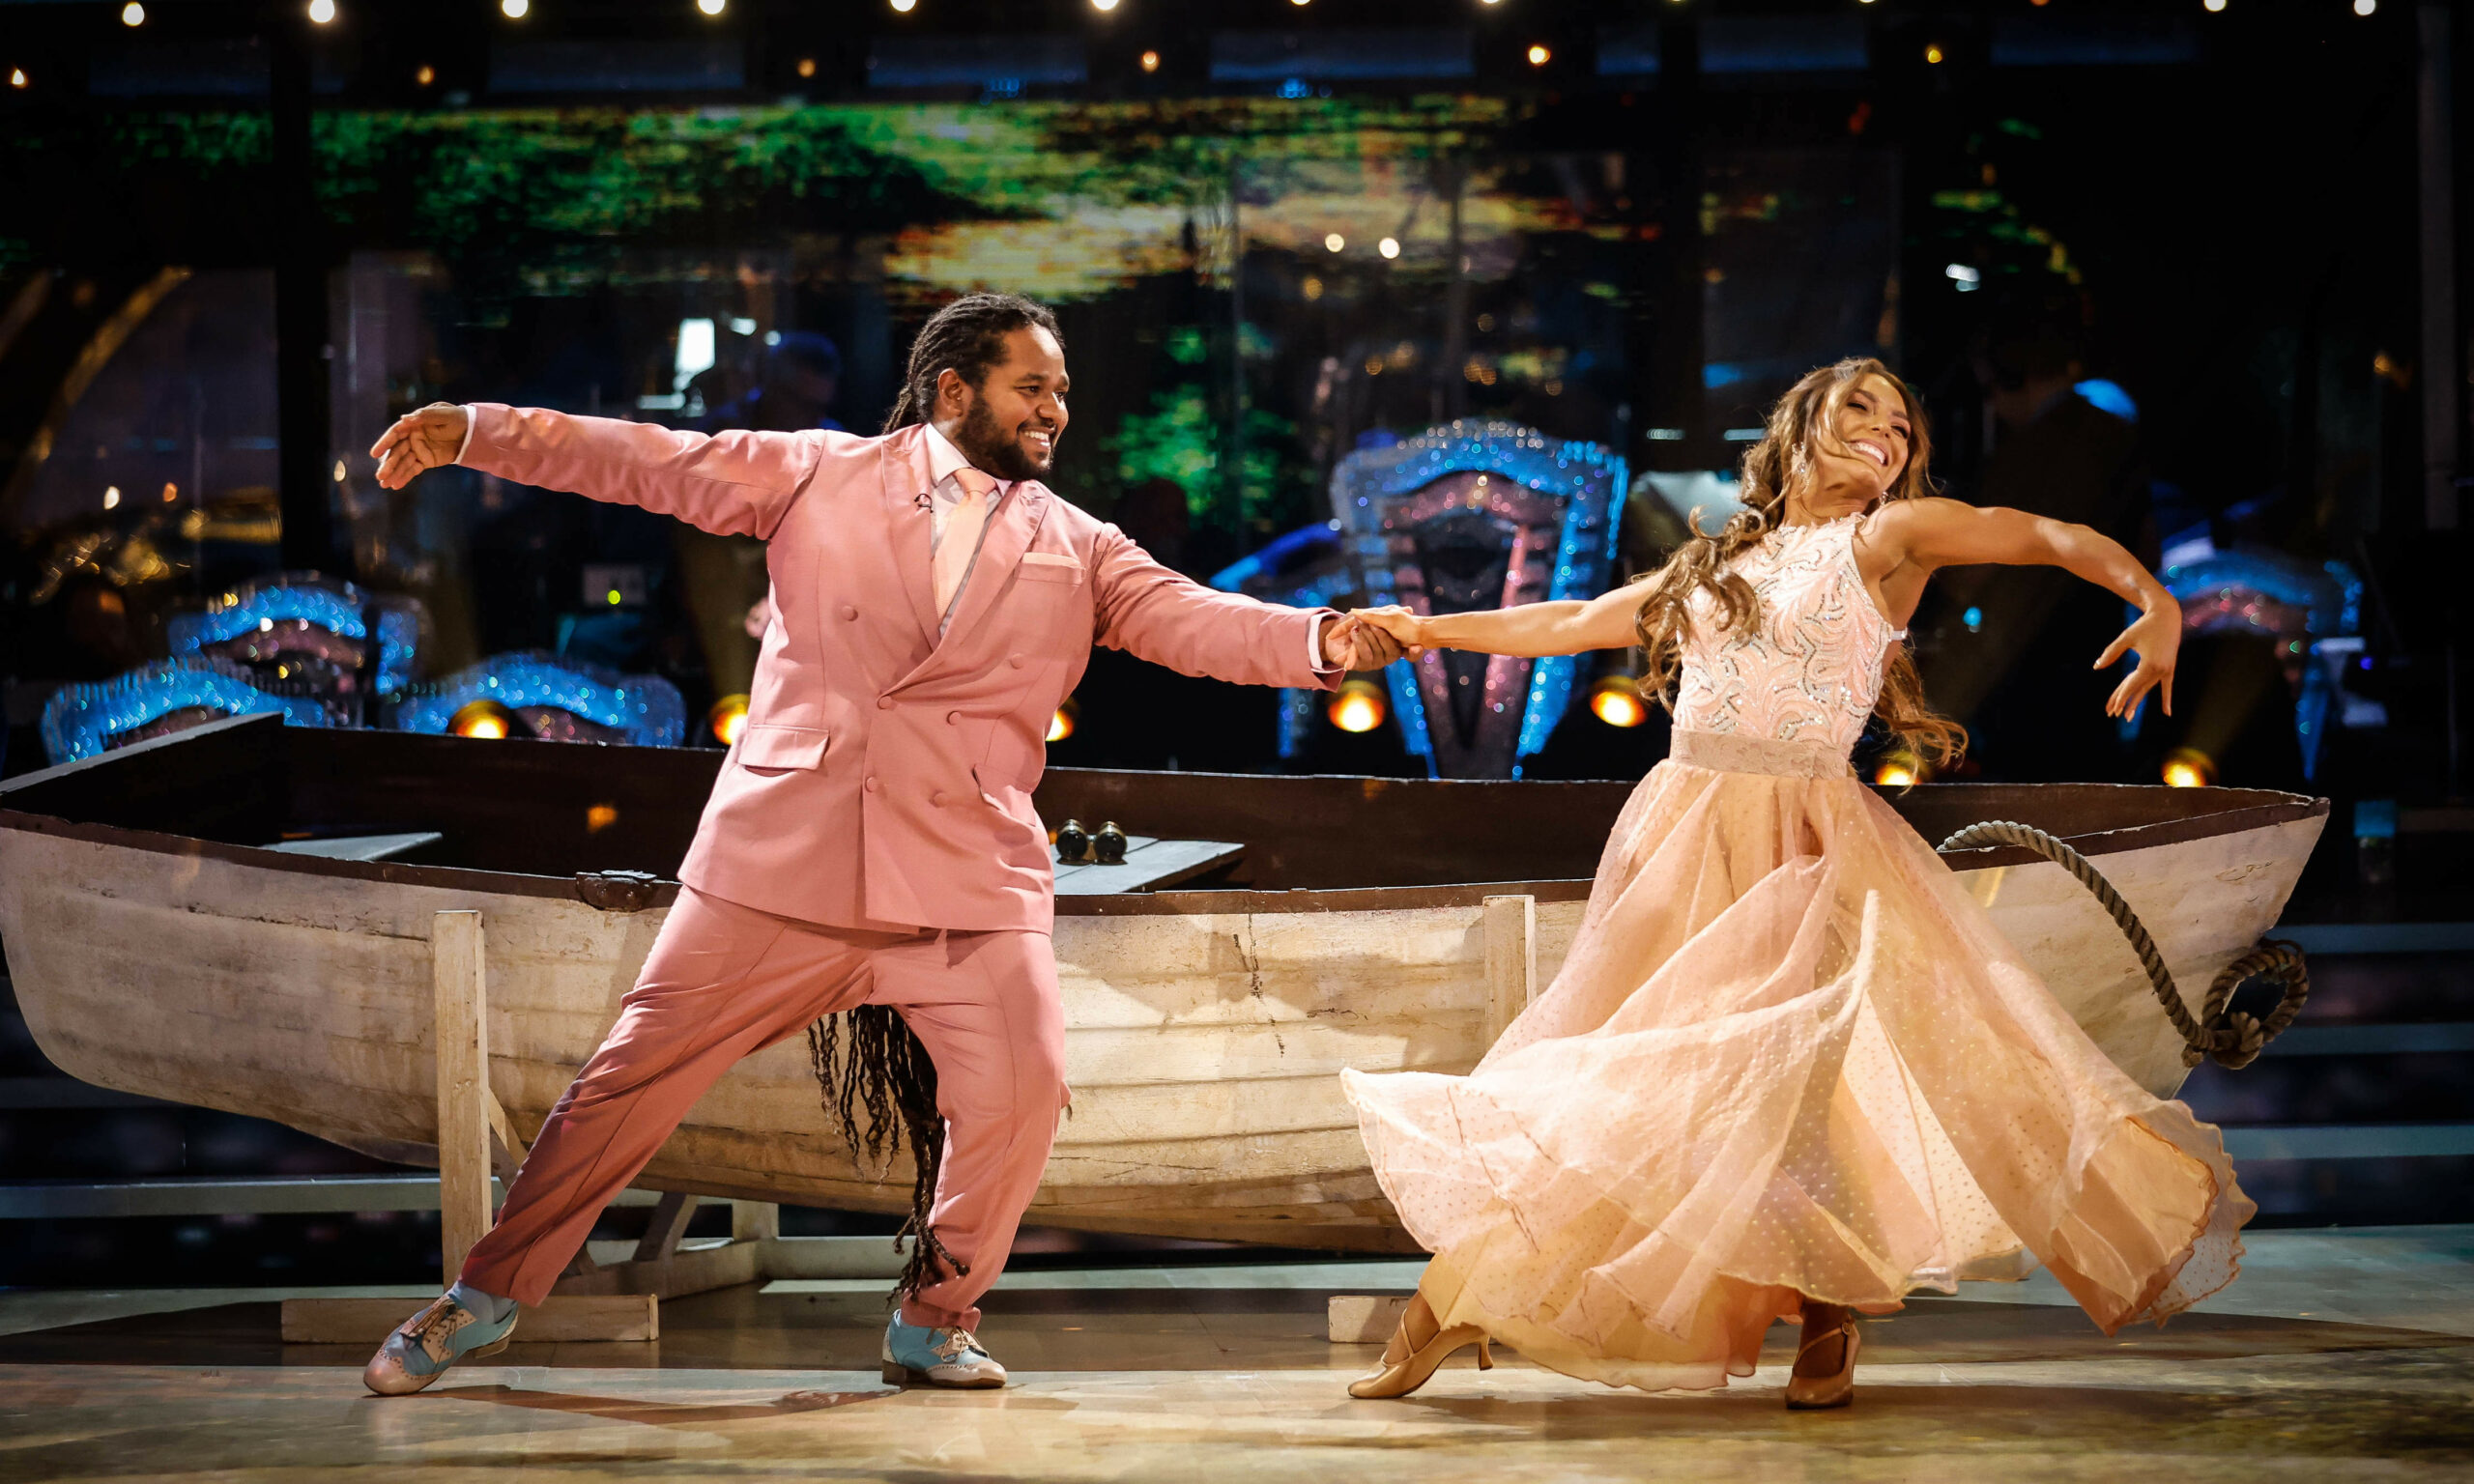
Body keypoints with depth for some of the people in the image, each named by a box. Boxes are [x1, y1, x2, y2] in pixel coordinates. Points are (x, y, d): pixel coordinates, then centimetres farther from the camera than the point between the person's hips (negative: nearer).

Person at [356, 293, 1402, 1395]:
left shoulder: (1075, 550, 12)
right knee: (634, 1075, 1)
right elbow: (647, 461, 5)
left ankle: (932, 1323, 9)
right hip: (782, 860, -1)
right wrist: (476, 432, -3)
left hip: (968, 879, 2)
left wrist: (1322, 641, -20)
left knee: (1020, 1089, -14)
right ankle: (486, 1299, 17)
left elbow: (1189, 619, -1)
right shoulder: (823, 476, 8)